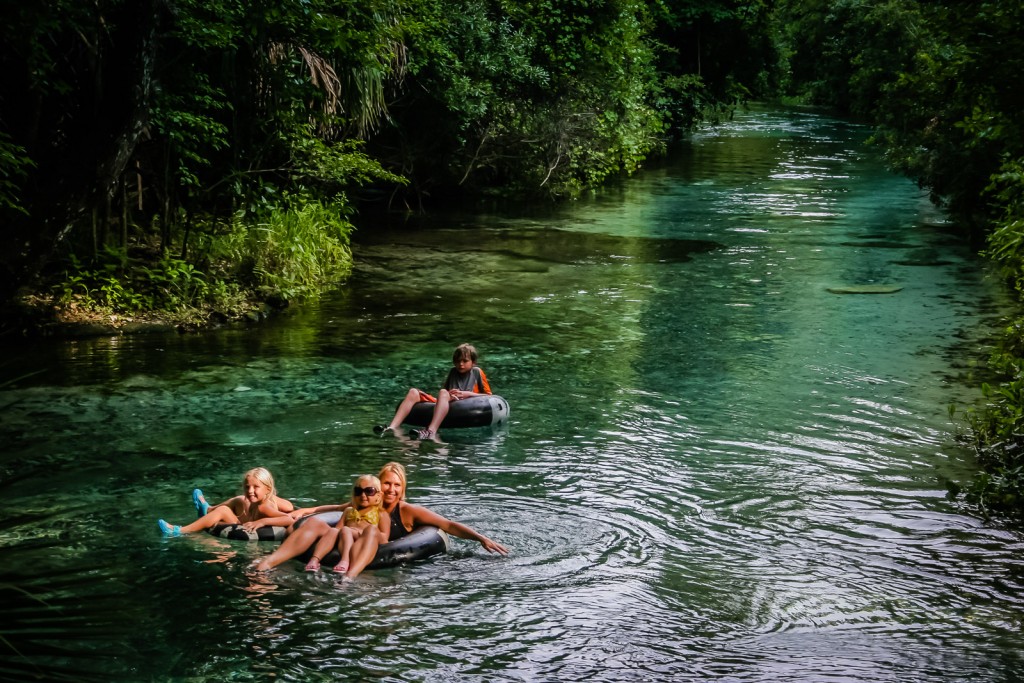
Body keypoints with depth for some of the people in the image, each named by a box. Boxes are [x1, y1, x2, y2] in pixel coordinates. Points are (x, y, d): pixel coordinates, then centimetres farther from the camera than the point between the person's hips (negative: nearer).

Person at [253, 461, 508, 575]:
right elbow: (338, 508, 40)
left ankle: (349, 577, -63)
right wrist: (311, 509, 26)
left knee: (371, 532, -33)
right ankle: (268, 562, -33)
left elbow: (449, 526, 1)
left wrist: (482, 539, -11)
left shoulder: (409, 512, 8)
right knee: (315, 522, -11)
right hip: (349, 552, 5)